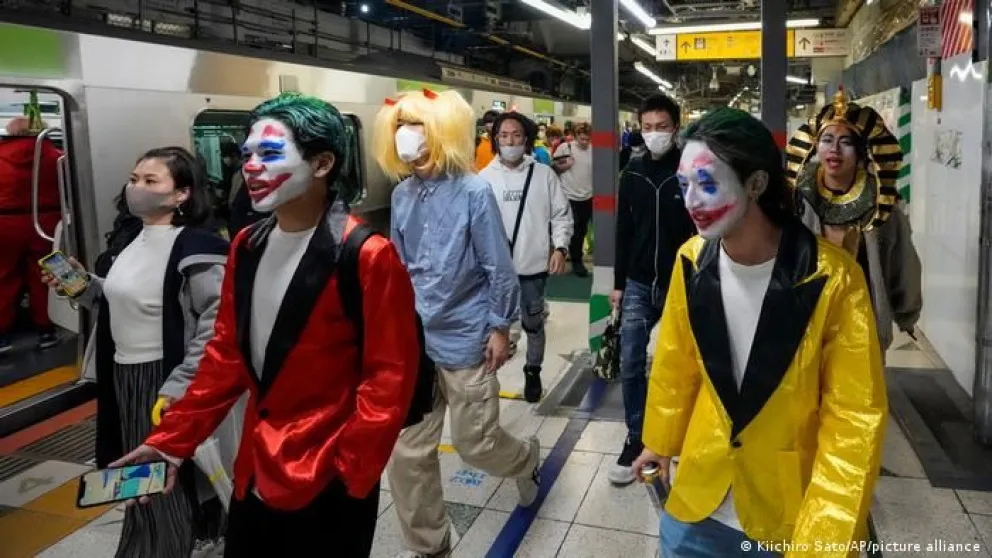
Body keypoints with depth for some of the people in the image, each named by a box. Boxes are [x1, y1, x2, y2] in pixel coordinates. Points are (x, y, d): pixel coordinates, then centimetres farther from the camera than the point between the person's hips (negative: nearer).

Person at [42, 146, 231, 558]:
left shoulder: (196, 248, -17)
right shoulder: (129, 240, 9)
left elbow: (216, 326, -21)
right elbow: (121, 305, 17)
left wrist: (181, 385, -22)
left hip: (167, 380, -8)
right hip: (124, 376, 8)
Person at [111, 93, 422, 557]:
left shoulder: (367, 257, -17)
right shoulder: (246, 247, 4)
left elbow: (389, 380, -15)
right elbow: (226, 354, 10)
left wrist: (348, 478, -13)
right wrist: (173, 439, 7)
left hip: (326, 485, -6)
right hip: (254, 471, 6)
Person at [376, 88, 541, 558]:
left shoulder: (473, 192, -13)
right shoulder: (402, 194, 2)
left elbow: (499, 266, -9)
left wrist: (500, 328, -8)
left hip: (465, 340, -4)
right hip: (413, 340, 5)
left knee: (474, 444, 9)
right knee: (404, 452, 6)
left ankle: (527, 459, 44)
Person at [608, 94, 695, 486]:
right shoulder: (632, 173, 4)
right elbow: (623, 231, 8)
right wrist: (619, 283, 8)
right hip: (639, 286, 3)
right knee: (631, 365, 2)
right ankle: (636, 439, 16)